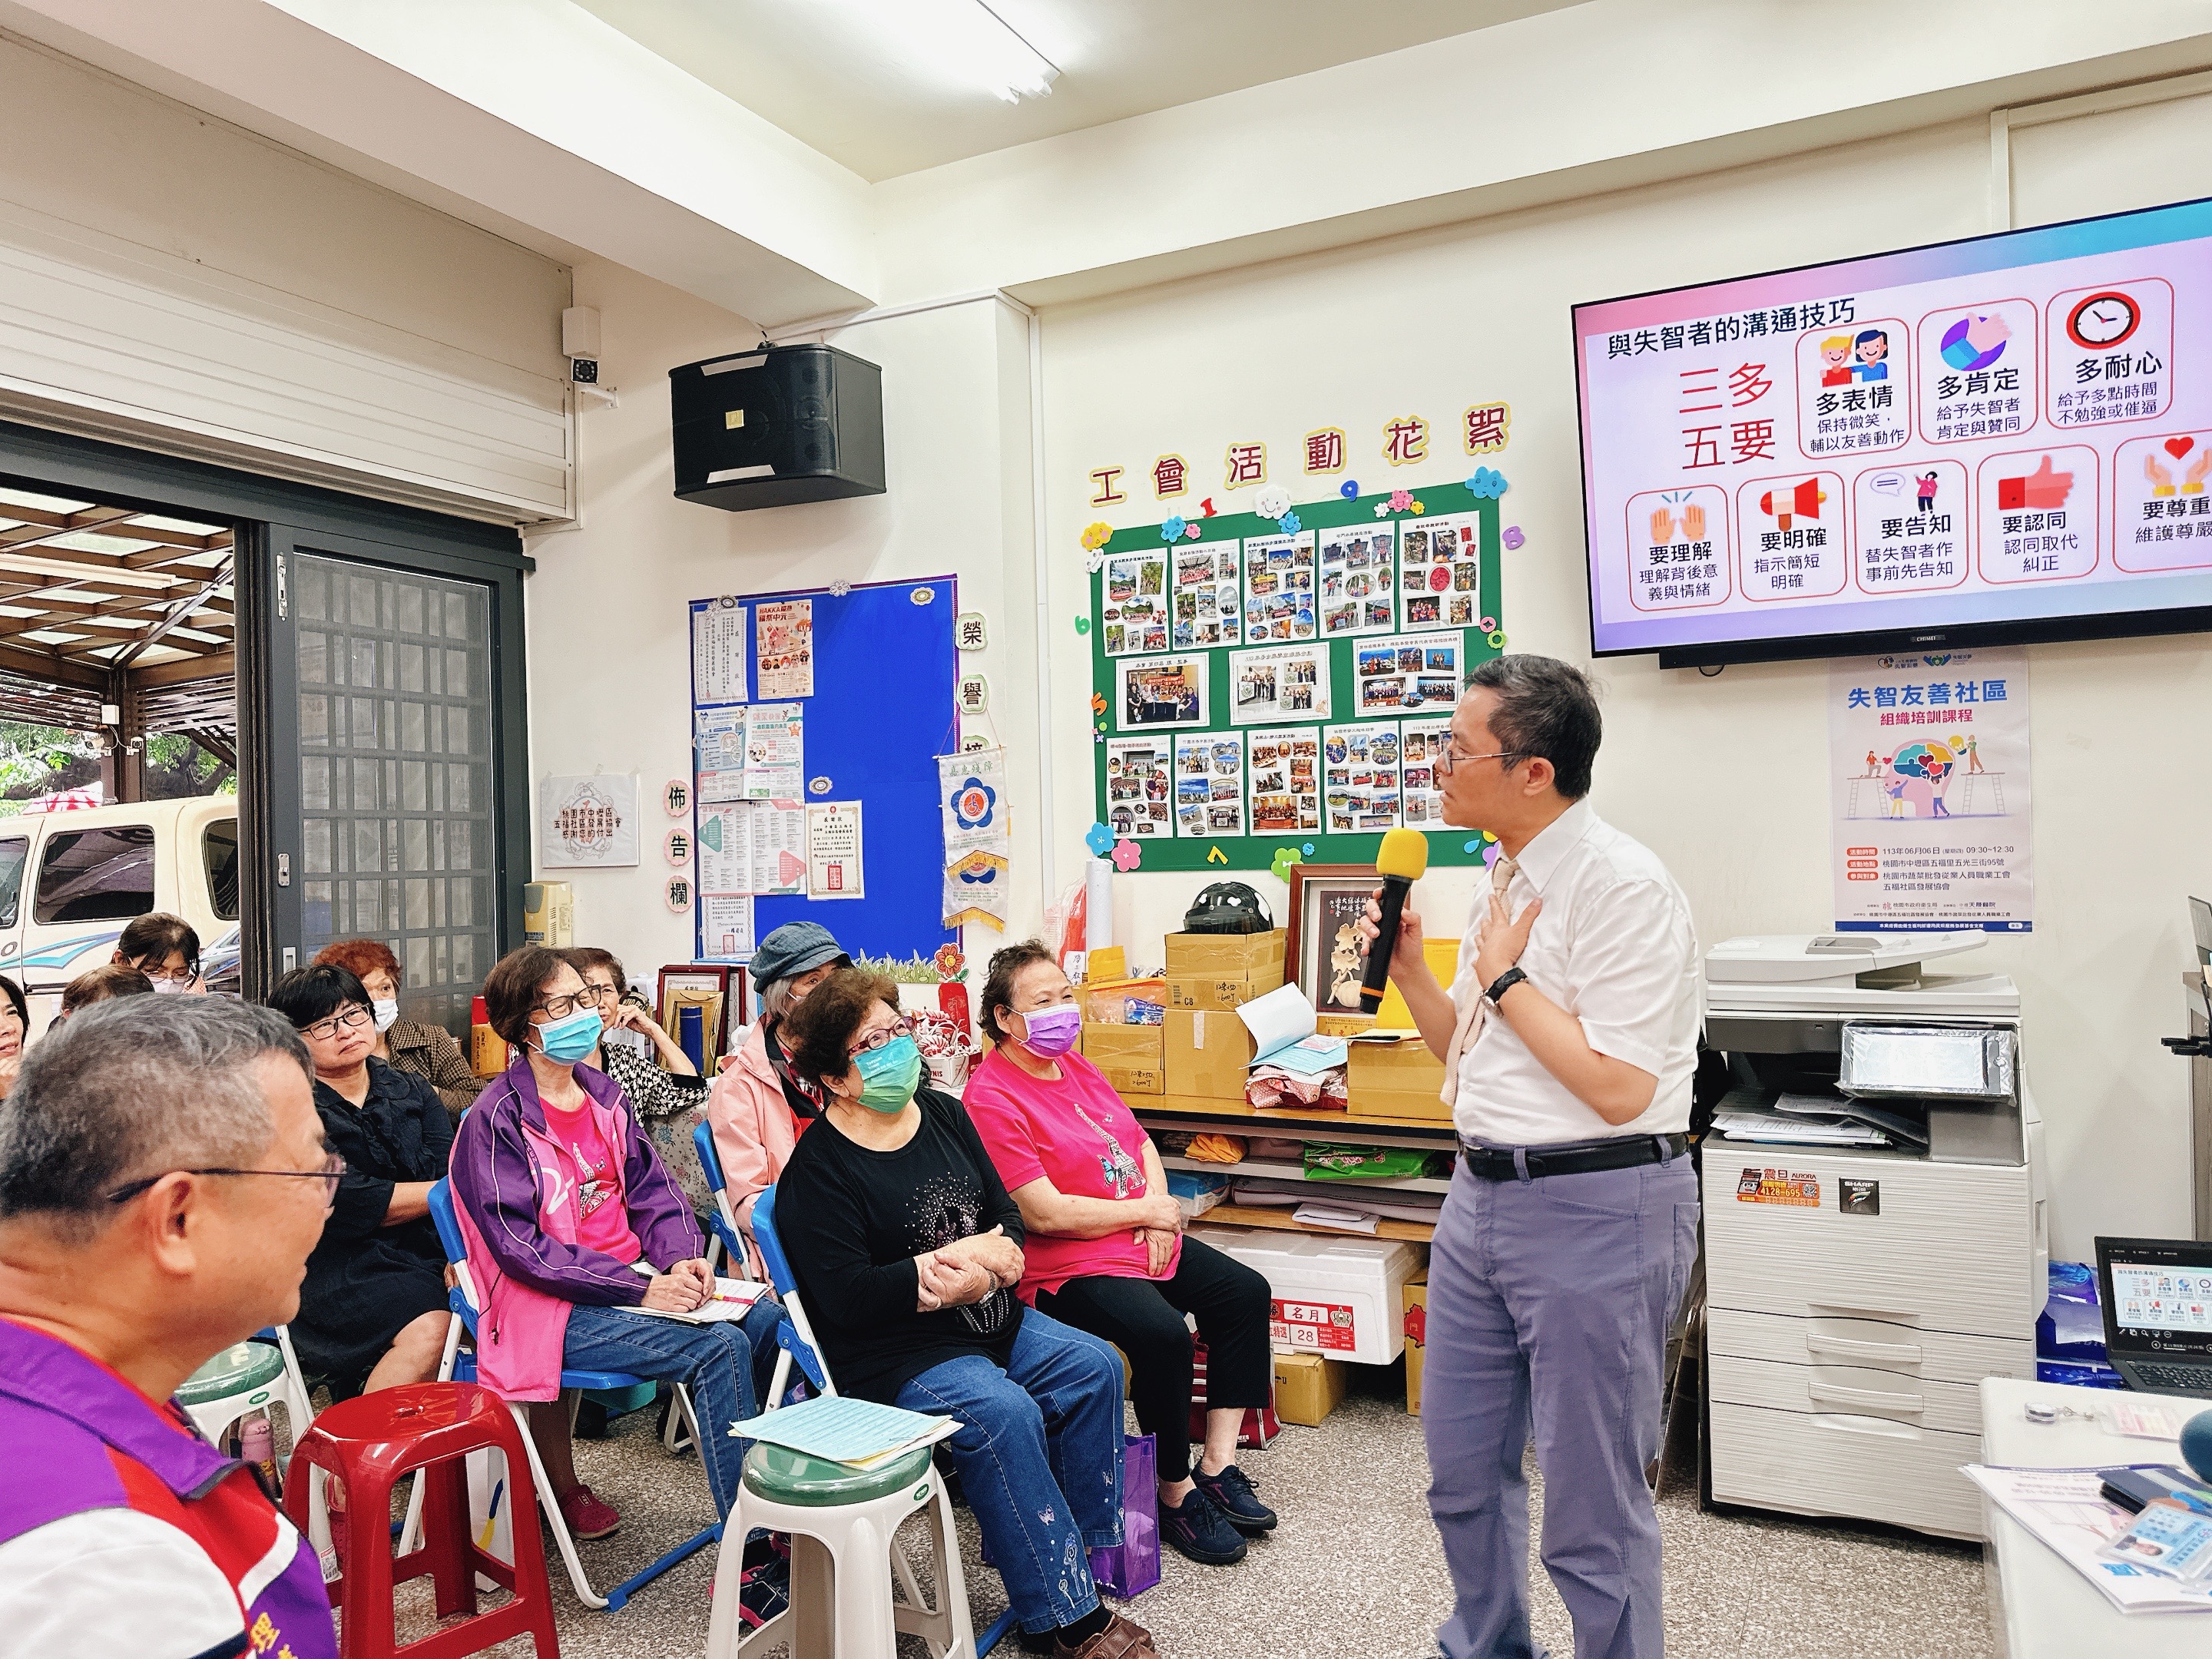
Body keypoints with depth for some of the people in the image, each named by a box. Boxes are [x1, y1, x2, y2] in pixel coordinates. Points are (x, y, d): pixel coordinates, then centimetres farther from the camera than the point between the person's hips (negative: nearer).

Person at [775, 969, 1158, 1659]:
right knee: (1002, 1413, -28)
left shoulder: (943, 1113, 7)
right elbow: (846, 1298, -21)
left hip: (988, 1318, 8)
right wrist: (958, 1260, -21)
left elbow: (1005, 1213, 10)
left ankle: (1080, 1547, 7)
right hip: (889, 1351, -7)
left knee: (1094, 1367, -7)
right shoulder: (818, 1168, -14)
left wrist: (989, 1265, -14)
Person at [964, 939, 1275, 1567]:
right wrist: (1149, 1211, -13)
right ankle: (1176, 1497, -7)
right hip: (1066, 1267, -9)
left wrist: (1159, 1209, -4)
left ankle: (1217, 1467, 7)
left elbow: (1141, 1144, 18)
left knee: (1245, 1291, 1)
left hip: (1142, 1238, 9)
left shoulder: (1075, 1067, 11)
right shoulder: (992, 1098, -17)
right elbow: (1046, 1214, -22)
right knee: (1163, 1333, -29)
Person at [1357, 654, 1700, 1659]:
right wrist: (1410, 971, 2)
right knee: (1462, 1465, 22)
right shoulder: (1505, 878, 10)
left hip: (1594, 1209, -9)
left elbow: (1618, 1089, -22)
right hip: (1483, 1193, 9)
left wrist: (1504, 978, -15)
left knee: (1592, 1504, 6)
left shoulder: (1621, 886, -18)